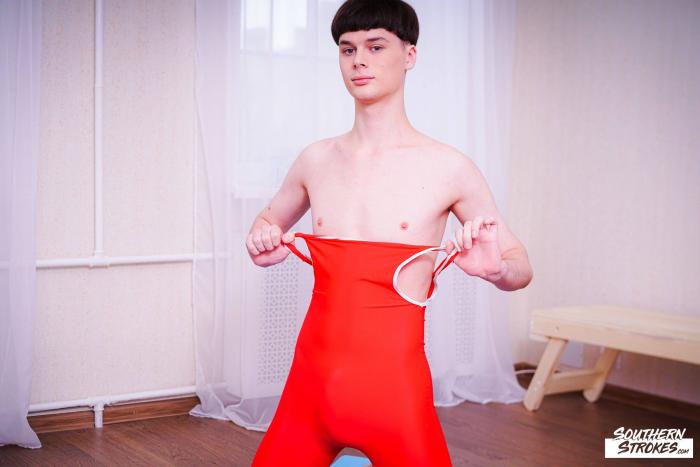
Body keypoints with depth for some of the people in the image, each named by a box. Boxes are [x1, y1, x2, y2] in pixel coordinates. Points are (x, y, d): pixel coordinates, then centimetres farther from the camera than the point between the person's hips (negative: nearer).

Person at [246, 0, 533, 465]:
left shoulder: (448, 168, -6)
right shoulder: (317, 159, 5)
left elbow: (522, 267, 4)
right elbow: (269, 219, 25)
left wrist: (494, 268, -19)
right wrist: (263, 245, 2)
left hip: (393, 385, -3)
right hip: (312, 376, 4)